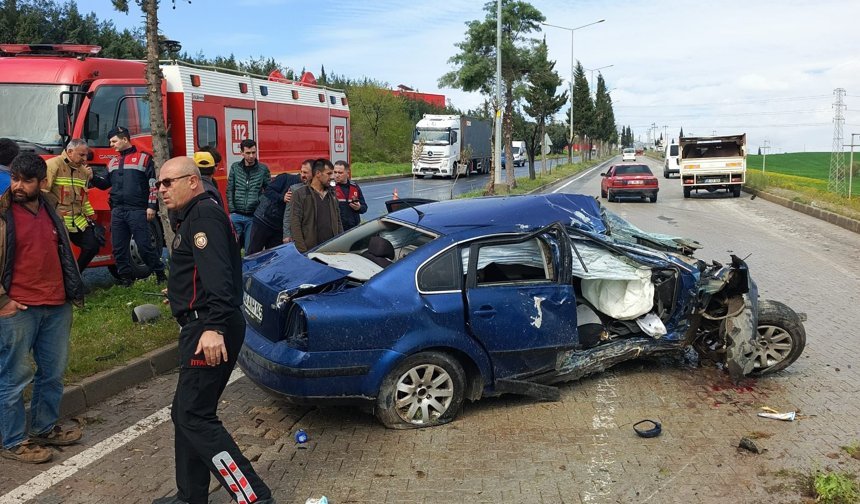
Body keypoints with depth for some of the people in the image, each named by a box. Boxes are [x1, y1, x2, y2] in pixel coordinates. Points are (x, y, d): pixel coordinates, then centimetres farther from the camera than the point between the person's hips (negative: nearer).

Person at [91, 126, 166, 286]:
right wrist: (92, 177, 4)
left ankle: (160, 272, 8)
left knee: (144, 245, -6)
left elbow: (153, 184, -4)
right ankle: (126, 277, 17)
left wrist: (152, 206, -10)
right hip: (117, 211, 6)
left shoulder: (144, 158, -1)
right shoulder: (112, 162, 18)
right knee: (119, 247, 6)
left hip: (137, 211, -6)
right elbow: (105, 183, 23)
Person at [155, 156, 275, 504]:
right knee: (186, 414, 15)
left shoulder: (203, 214, -11)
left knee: (195, 417, -11)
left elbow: (217, 275, -25)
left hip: (209, 331, -11)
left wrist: (213, 327, -34)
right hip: (204, 328, 11)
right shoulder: (194, 217, 22)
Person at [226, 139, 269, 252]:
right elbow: (229, 190, 5)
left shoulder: (263, 169, 1)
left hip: (253, 217, -1)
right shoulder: (235, 167, 5)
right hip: (236, 216, 1)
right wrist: (232, 210, -1)